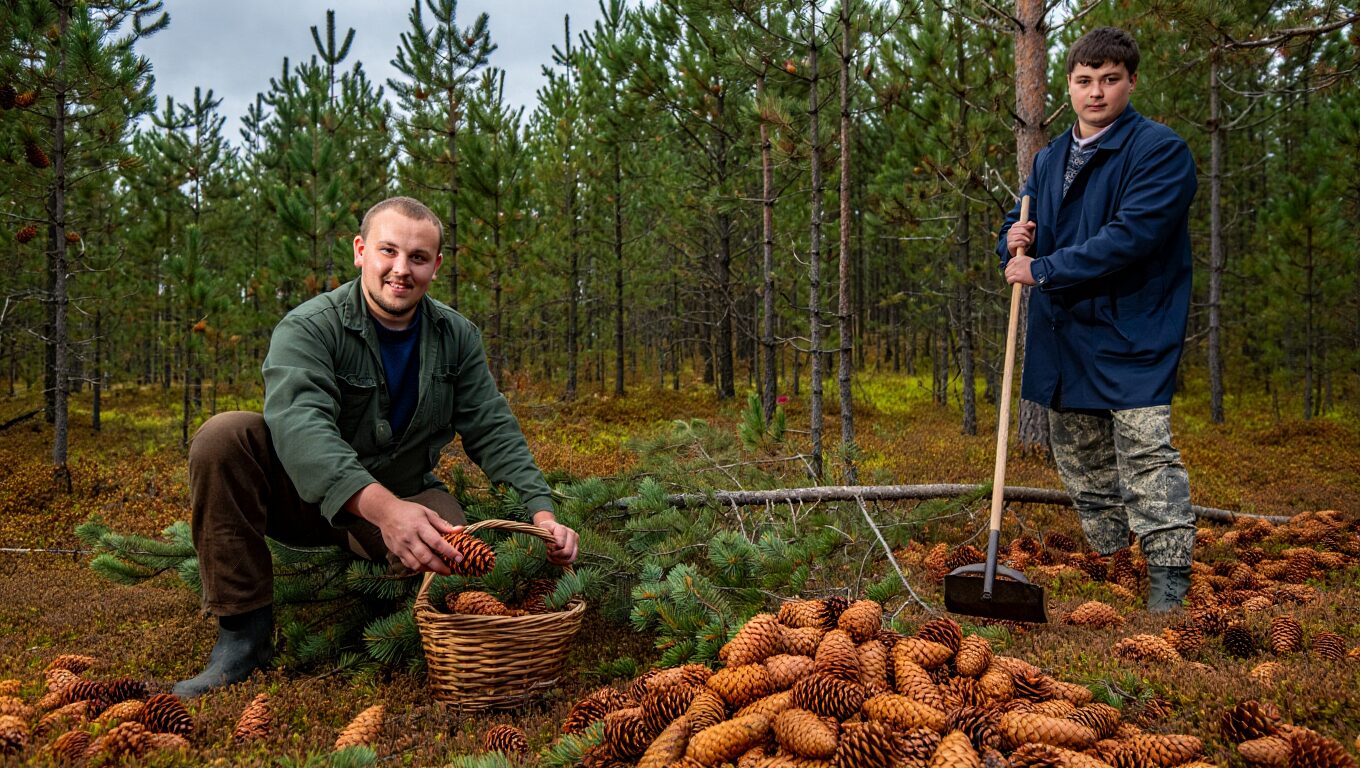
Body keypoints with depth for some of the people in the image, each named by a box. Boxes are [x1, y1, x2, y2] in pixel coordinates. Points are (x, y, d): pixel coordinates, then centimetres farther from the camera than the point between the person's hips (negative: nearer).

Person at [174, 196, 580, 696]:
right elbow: (300, 424, -34)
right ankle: (244, 630, -18)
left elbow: (493, 431, -3)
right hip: (306, 498, -2)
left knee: (456, 554, -30)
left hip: (404, 500, 2)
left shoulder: (457, 337, -1)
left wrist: (542, 512, -20)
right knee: (225, 435, -28)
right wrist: (382, 507, -51)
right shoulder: (308, 328, -16)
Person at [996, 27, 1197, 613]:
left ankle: (1169, 587, -4)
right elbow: (1018, 237, 20)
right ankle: (1107, 567, 31)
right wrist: (1014, 242, -5)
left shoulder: (1160, 150, -9)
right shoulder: (1049, 159, 14)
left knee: (1145, 454, -12)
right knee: (1079, 458, 15)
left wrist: (1042, 270, -17)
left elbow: (1128, 238, -21)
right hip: (1062, 336, 7)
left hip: (1131, 336, -7)